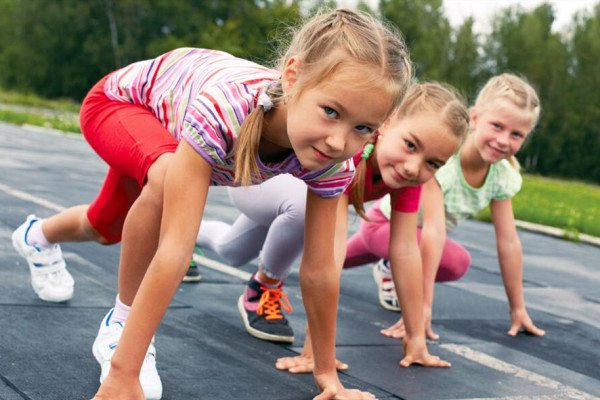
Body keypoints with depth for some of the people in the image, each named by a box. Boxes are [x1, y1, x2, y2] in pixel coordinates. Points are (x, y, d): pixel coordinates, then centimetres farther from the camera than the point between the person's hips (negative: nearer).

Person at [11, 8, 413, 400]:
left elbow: (319, 270, -25)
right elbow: (175, 248, -52)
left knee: (105, 228, 29)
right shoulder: (225, 106, -51)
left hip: (167, 128, 5)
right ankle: (120, 323, -16)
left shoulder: (334, 160, -35)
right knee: (169, 176, -40)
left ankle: (38, 234, 66)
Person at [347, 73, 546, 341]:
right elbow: (434, 230, -45)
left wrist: (518, 309, -12)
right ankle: (391, 270, -2)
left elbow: (508, 242, -15)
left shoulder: (504, 177, -21)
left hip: (413, 230, 7)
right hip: (384, 222, -7)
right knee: (456, 261, -30)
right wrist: (424, 305, -48)